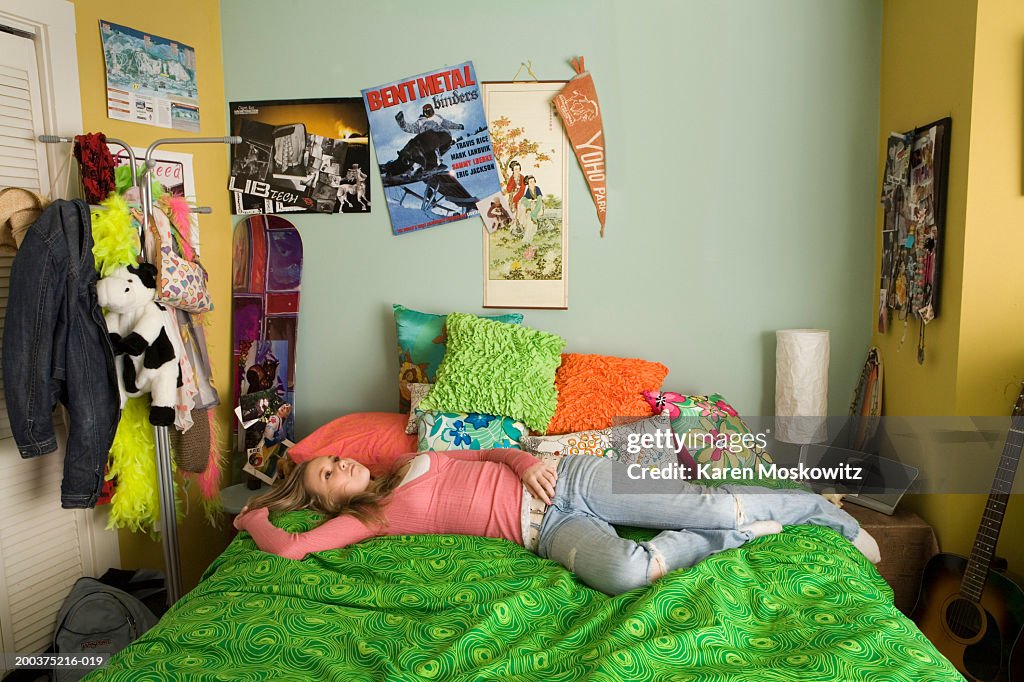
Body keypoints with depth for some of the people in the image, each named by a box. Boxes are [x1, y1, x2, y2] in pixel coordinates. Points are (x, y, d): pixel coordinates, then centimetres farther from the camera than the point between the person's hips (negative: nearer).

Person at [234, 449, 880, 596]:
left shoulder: (415, 461, 16)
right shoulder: (367, 519, 8)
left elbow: (486, 453, 14)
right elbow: (288, 547, 0)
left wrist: (529, 460, -6)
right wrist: (256, 516, 16)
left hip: (564, 478, 2)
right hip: (549, 530, -2)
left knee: (707, 506, -14)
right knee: (622, 571, -33)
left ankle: (823, 509, 12)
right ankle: (735, 534, -5)